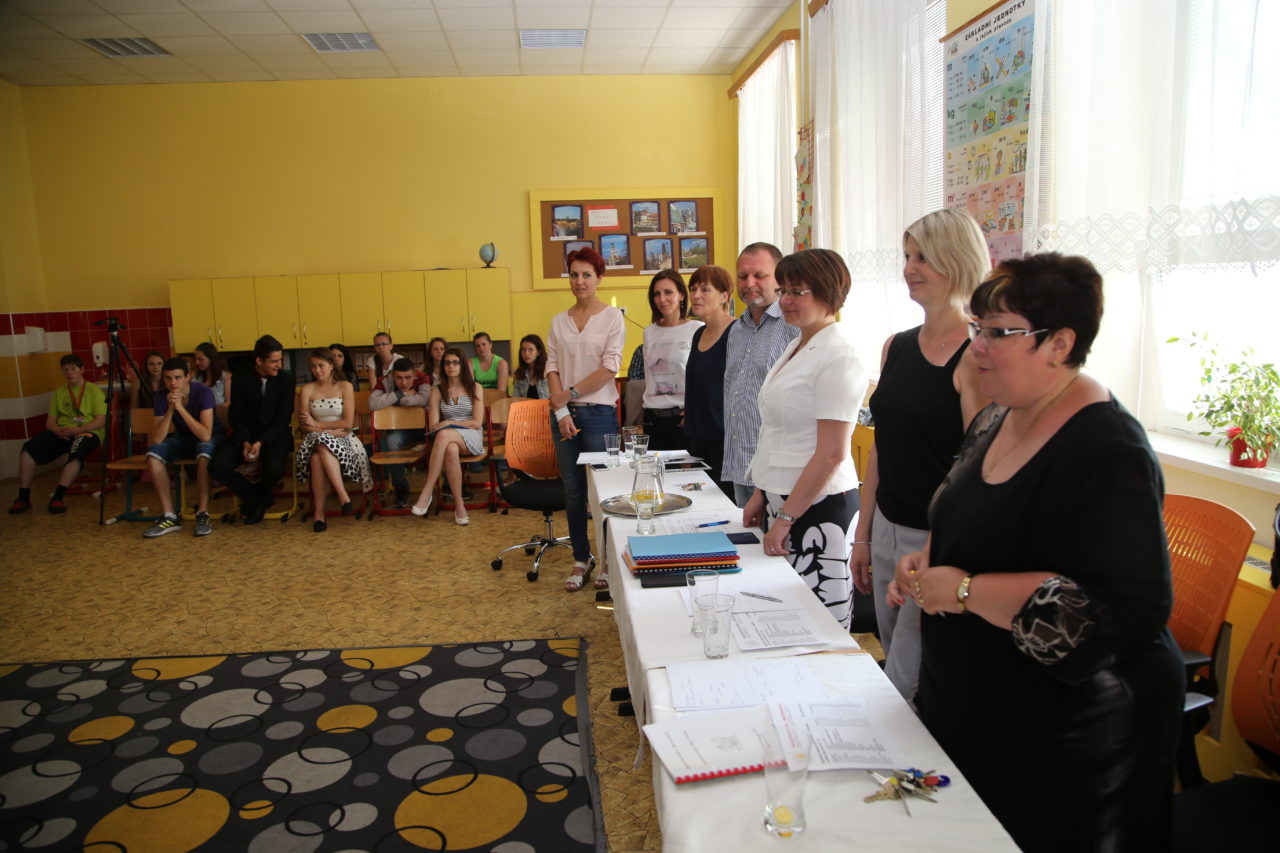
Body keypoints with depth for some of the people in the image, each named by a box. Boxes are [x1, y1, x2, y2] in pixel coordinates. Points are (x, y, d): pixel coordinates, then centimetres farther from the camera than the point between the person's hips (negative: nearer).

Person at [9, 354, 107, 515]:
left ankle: (57, 497, -39)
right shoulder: (59, 393, 20)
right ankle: (23, 497, -17)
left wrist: (76, 430, -20)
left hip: (86, 432, -5)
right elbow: (50, 422, 13)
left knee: (76, 453, -38)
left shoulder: (94, 391, 5)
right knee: (29, 449, -21)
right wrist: (57, 430, -11)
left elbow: (101, 421, -6)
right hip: (61, 433, 5)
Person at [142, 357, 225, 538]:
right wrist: (170, 409, -29)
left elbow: (206, 435, -34)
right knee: (153, 453, -22)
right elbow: (156, 440, -20)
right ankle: (169, 517, -18)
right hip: (184, 439, 5)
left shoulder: (203, 392, -24)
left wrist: (180, 407, -36)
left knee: (204, 450, -38)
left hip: (212, 439, -5)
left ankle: (202, 514, -29)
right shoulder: (162, 397, -12)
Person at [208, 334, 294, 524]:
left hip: (275, 435, -2)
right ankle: (262, 500, -2)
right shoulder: (241, 380, 1)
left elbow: (283, 419, -8)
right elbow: (236, 416, 1)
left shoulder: (286, 380, -3)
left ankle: (254, 498, 4)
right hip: (246, 435, 2)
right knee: (217, 466, -23)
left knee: (273, 468, -34)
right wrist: (245, 442, -17)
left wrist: (261, 443, -21)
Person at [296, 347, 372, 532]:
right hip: (316, 439, 1)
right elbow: (304, 426, 4)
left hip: (342, 440, -1)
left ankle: (318, 511, -36)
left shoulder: (345, 387, 6)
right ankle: (343, 495, -36)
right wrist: (330, 430, -11)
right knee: (317, 456, -37)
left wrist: (318, 425, -5)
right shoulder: (307, 389, 11)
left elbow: (348, 423, -1)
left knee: (320, 452, -37)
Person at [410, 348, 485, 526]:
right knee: (451, 450, -40)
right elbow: (433, 425, 3)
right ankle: (459, 505, -34)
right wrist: (463, 424, -10)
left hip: (472, 439, -2)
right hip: (449, 440, 2)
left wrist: (449, 423, -5)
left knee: (444, 435, -38)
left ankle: (427, 492, -38)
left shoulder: (475, 388, 6)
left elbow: (477, 423, -1)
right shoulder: (438, 390, 11)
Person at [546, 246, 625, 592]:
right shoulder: (559, 321, 10)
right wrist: (560, 409, -8)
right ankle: (581, 559, 21)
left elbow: (610, 368, -10)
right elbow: (551, 368, 4)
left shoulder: (612, 317, -1)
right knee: (573, 489, 9)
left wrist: (571, 392, -10)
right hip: (563, 414, 4)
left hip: (598, 411, -4)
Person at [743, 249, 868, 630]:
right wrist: (762, 493, 15)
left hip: (818, 505, -8)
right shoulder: (797, 345, 12)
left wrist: (785, 519, -15)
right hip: (785, 499, 9)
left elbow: (831, 454, -18)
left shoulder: (837, 355, -15)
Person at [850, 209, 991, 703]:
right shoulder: (895, 347, 8)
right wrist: (863, 536, 14)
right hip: (887, 531, 7)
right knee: (897, 672, 19)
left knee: (900, 696, 0)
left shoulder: (974, 356, -14)